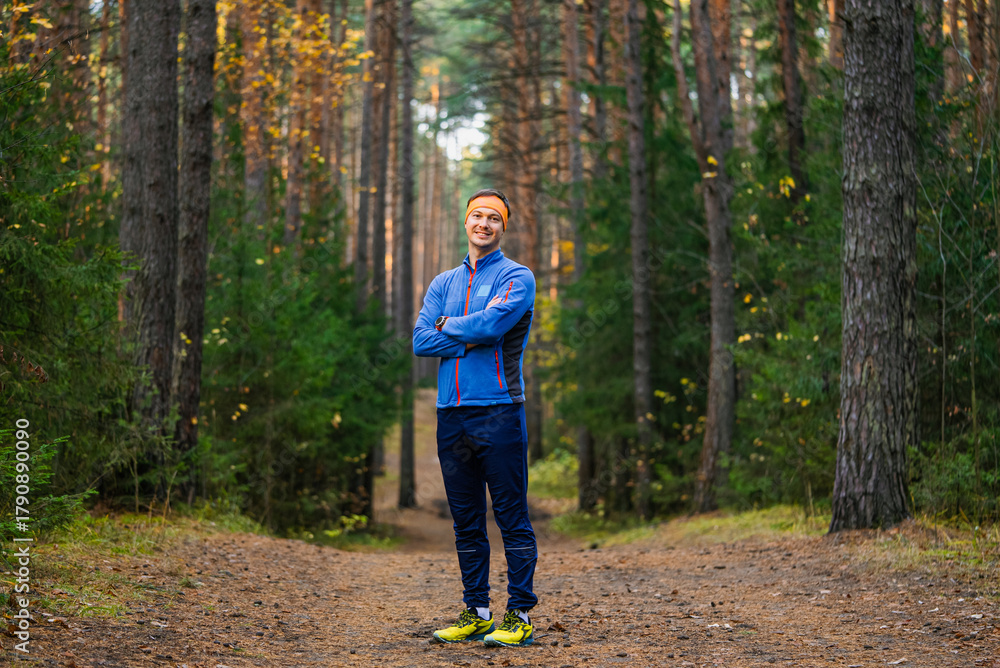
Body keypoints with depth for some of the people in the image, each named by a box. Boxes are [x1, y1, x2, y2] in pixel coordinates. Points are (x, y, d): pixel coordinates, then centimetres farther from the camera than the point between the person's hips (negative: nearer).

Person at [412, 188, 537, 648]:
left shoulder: (516, 277, 2)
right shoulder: (443, 283, 18)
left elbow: (491, 324, -16)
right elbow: (421, 341, 4)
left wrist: (449, 327, 1)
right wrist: (473, 338, -7)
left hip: (499, 411, -5)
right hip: (451, 414, 5)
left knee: (512, 518, -4)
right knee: (466, 521, 9)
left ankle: (519, 616, -1)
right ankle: (476, 613, 16)